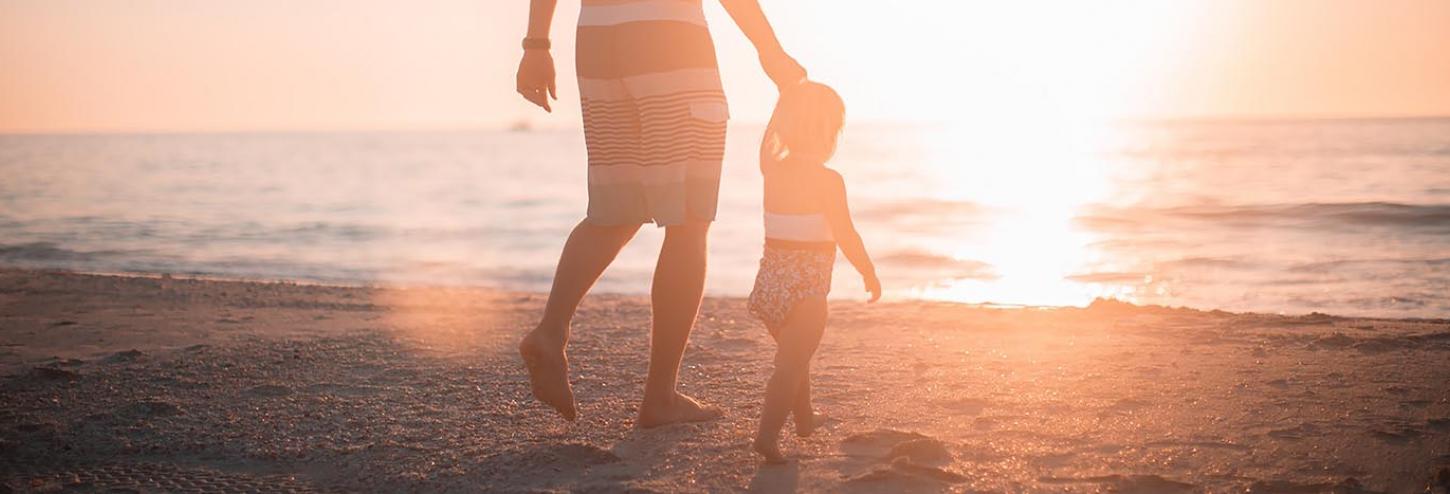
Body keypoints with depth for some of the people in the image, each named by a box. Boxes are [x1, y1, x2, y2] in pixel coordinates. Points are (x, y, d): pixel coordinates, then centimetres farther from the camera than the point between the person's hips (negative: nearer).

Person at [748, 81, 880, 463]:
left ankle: (805, 417, 41)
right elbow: (846, 236, -14)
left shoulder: (774, 173, 4)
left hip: (771, 277, 7)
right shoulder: (827, 180, -14)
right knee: (791, 363, -8)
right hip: (807, 285, -7)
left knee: (793, 355, 24)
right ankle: (768, 432, -20)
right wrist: (869, 273, 1)